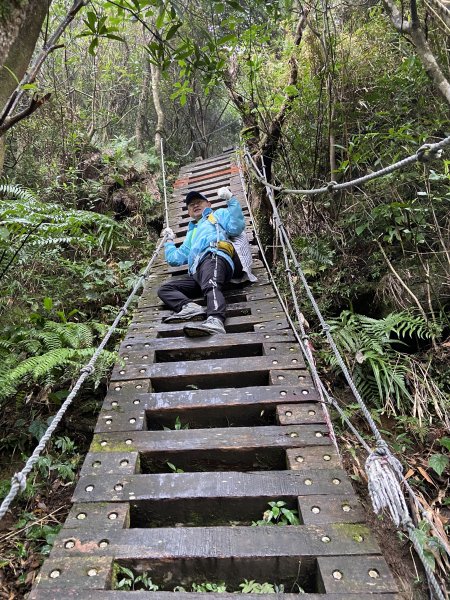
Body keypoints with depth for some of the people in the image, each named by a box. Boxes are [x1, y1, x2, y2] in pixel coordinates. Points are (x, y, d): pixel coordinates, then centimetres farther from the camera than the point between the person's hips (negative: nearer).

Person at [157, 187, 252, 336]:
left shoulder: (218, 214, 29)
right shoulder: (192, 233, 45)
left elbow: (237, 226, 5)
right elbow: (176, 259, 40)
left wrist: (231, 199, 3)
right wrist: (169, 241, 44)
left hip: (214, 257, -6)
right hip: (196, 273, 7)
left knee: (211, 286, -38)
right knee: (164, 289, -9)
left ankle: (215, 320, -64)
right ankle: (190, 307, -35)